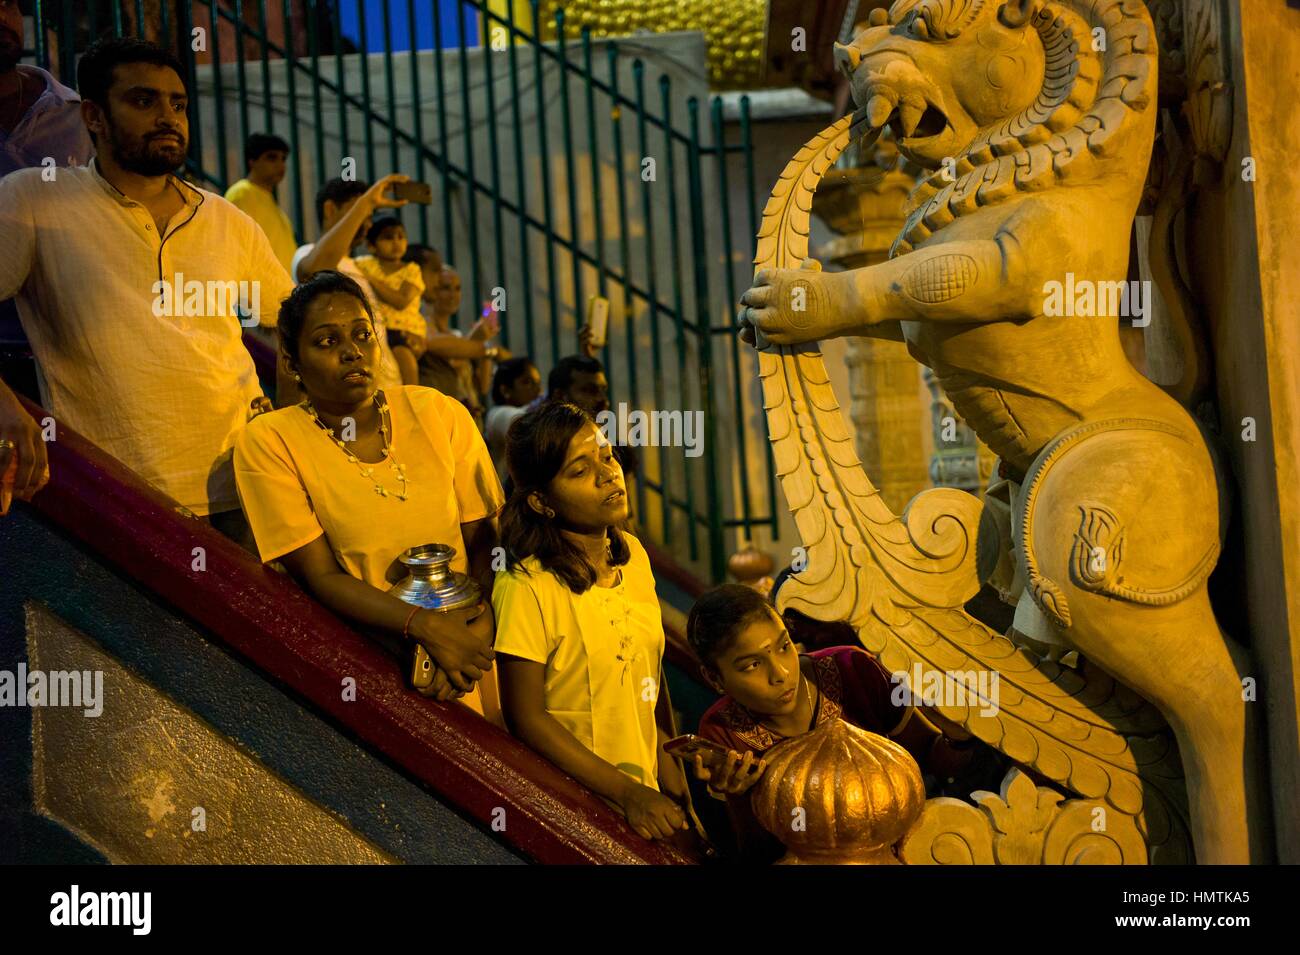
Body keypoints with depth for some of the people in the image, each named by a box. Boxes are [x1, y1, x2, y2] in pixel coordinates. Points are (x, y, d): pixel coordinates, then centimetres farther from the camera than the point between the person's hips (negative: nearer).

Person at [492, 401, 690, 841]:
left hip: (645, 785, 6)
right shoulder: (527, 587, -22)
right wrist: (626, 793, -18)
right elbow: (527, 717, -18)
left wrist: (668, 768, 5)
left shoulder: (632, 554, -1)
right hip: (575, 800, -6)